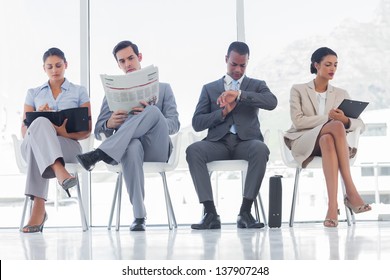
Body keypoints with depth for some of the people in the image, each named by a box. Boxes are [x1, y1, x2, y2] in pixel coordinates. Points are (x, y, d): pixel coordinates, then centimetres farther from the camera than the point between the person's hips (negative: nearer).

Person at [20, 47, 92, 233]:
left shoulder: (79, 92, 18)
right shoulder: (33, 93, 23)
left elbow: (87, 131, 9)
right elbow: (24, 131, 15)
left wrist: (65, 133, -13)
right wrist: (38, 118, -8)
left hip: (68, 146, -1)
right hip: (31, 145, 1)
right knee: (40, 123, -37)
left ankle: (38, 207, -52)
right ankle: (59, 172, -63)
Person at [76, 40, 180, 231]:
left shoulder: (163, 88, 20)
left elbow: (174, 124, 5)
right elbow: (98, 131, 15)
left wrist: (150, 116, -16)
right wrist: (109, 124, -12)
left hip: (156, 150, 0)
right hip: (127, 147, 0)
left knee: (153, 111, -32)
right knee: (132, 146, -41)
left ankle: (99, 154, -39)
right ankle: (139, 216, -43)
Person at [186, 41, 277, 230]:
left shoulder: (257, 85, 19)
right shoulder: (210, 89, 20)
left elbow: (272, 102, -5)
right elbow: (197, 123, 10)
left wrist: (239, 94, -15)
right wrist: (223, 112, -6)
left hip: (246, 141, -1)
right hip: (218, 142, 1)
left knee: (261, 149, -37)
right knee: (193, 150, -31)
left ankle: (245, 212, -32)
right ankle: (211, 213, -32)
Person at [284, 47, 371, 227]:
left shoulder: (341, 95, 19)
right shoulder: (298, 90, 11)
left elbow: (360, 124, 8)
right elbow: (298, 121, -5)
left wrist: (346, 120, -17)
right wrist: (328, 118, -16)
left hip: (329, 139, 2)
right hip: (303, 142, -2)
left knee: (328, 140, -39)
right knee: (336, 126, -35)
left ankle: (332, 205, -51)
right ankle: (351, 191, -42)